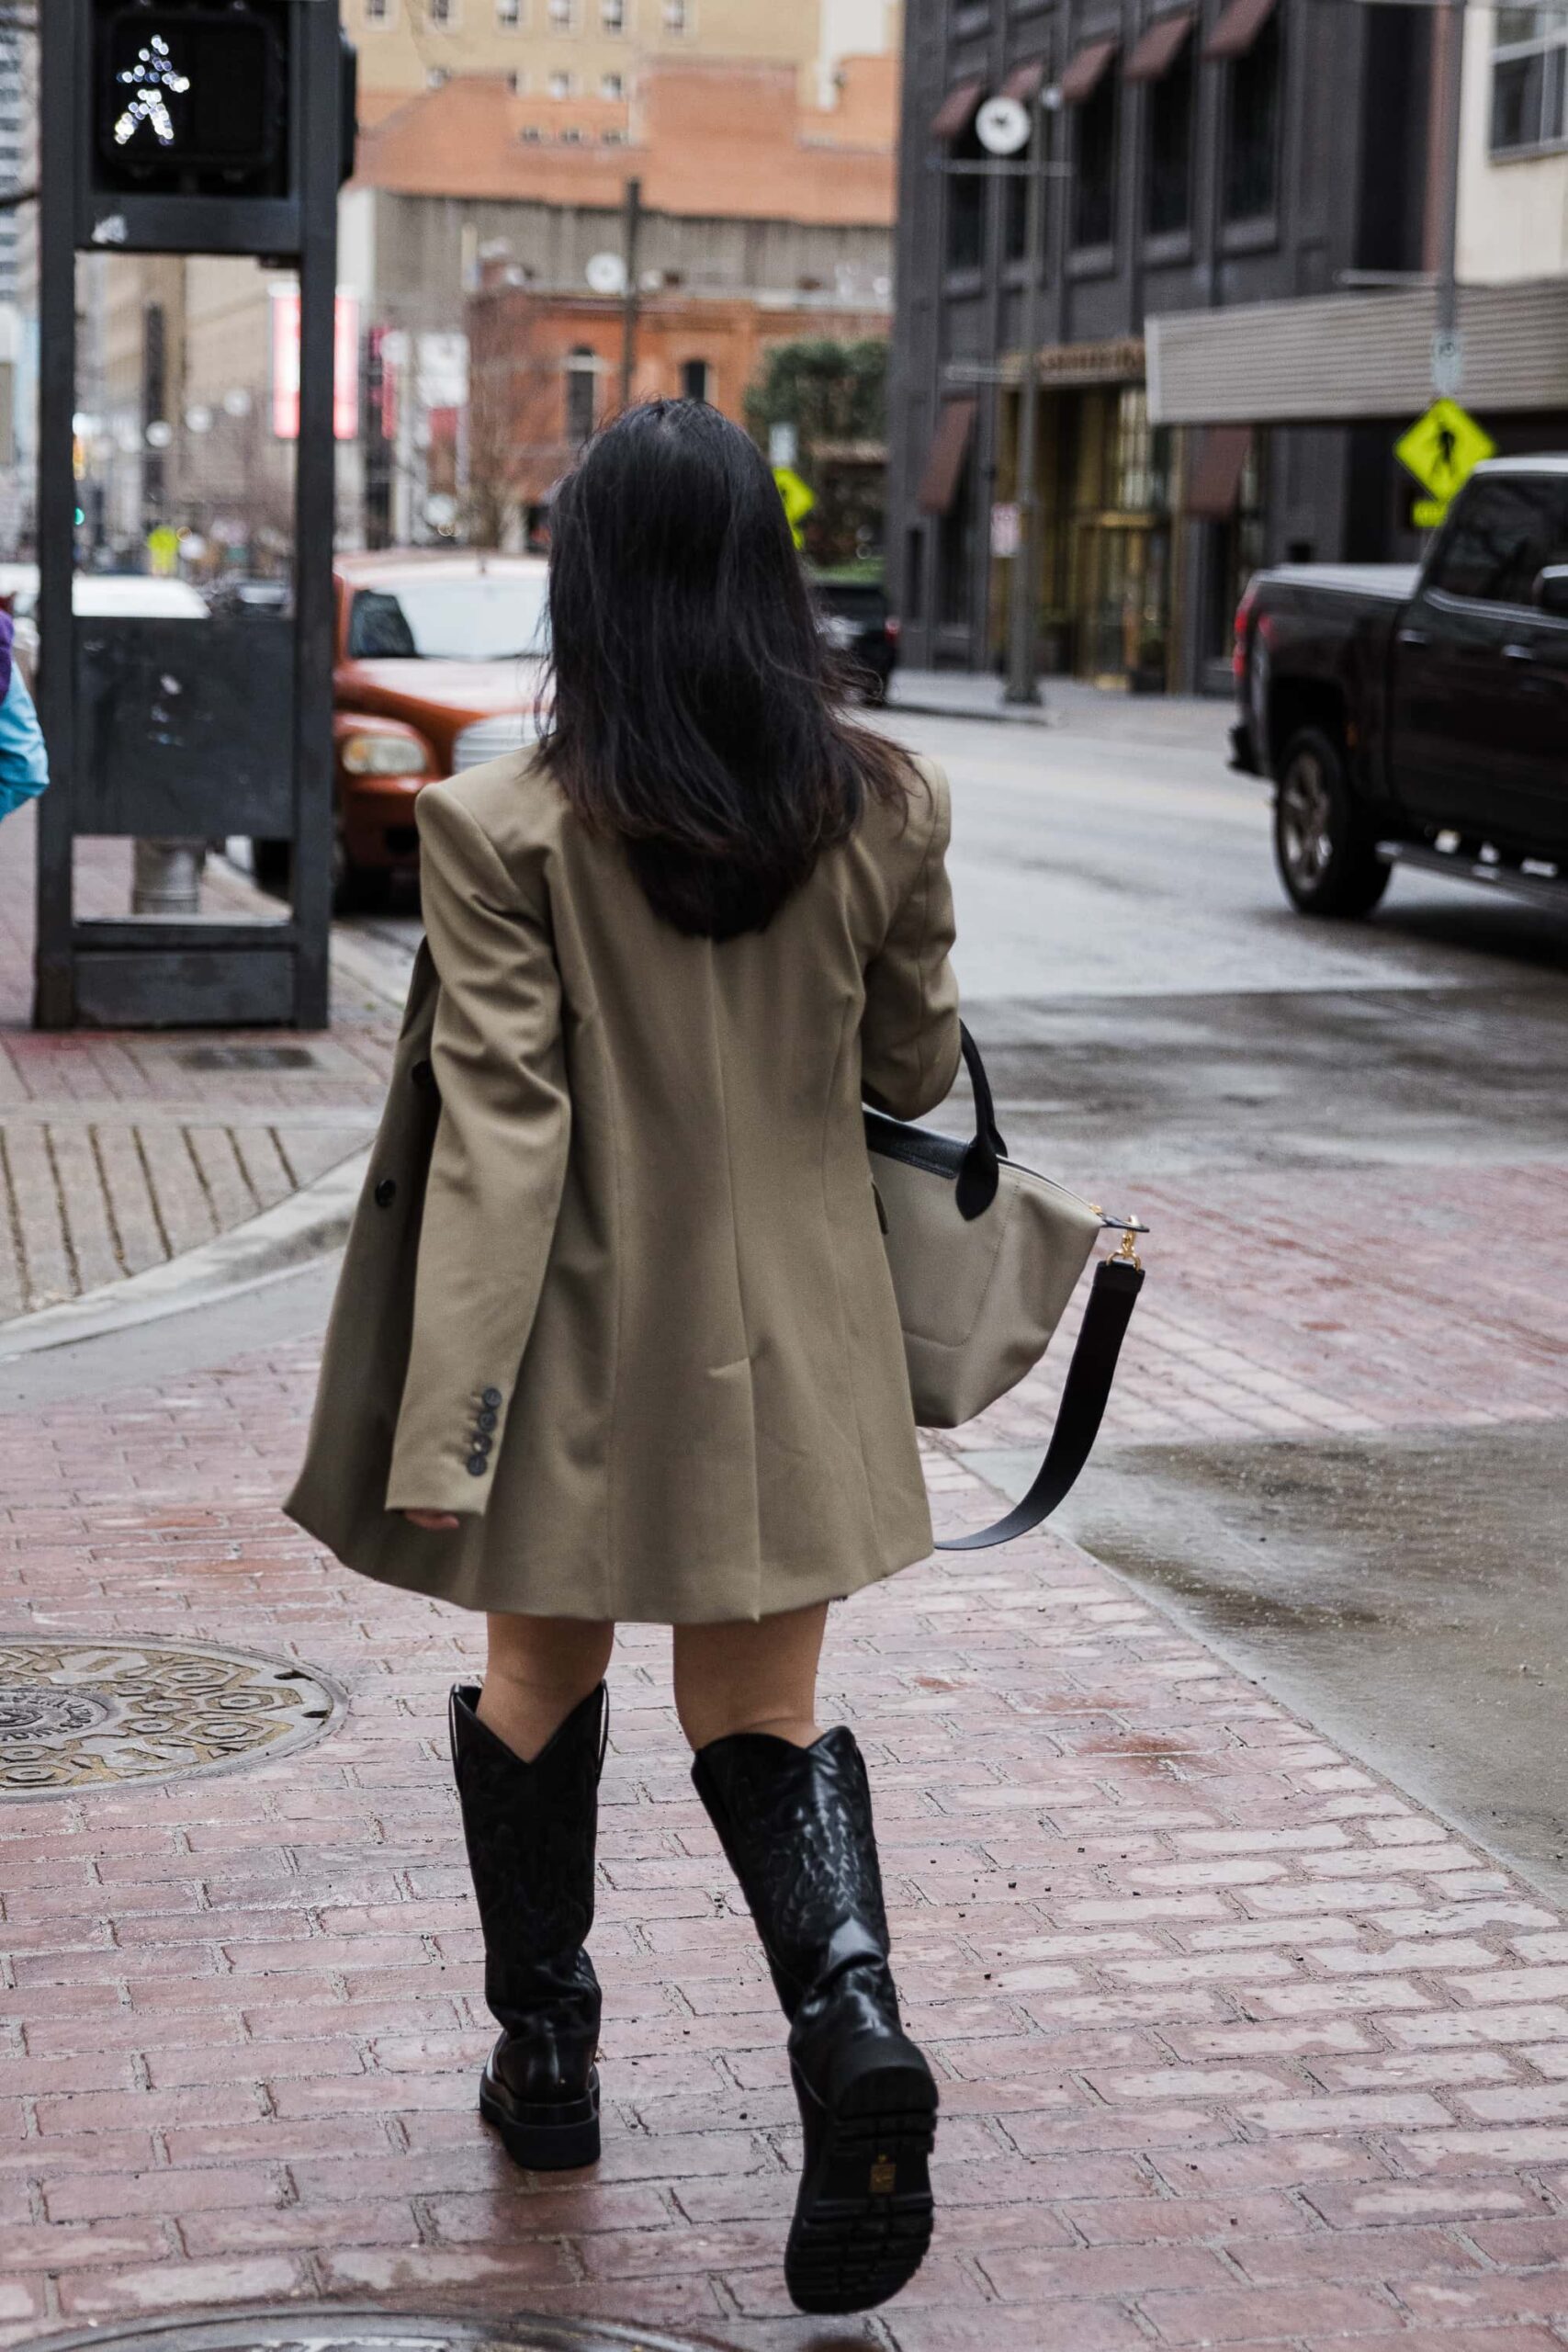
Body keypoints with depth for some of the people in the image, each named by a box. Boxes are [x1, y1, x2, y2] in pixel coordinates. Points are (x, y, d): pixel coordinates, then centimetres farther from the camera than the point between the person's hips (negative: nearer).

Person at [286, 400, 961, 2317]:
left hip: (589, 1338, -2)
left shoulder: (509, 825, -14)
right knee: (762, 1713, 12)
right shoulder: (883, 807, -5)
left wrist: (441, 1421, -16)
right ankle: (850, 2011, -13)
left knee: (537, 1689, 19)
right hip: (790, 1341, 2)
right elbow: (915, 1070, 6)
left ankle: (545, 2062, 29)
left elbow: (500, 1134, -18)